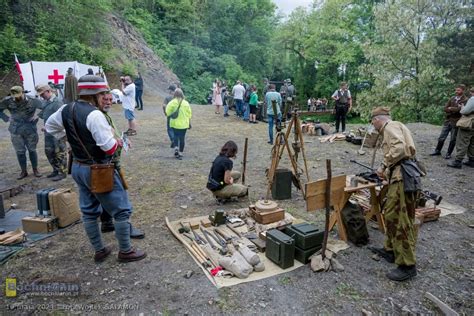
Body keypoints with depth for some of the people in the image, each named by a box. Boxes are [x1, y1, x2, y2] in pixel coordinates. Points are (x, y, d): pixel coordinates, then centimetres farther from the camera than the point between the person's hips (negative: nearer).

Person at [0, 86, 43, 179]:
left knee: (32, 150, 7)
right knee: (20, 152, 7)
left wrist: (37, 116, -9)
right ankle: (23, 171, 19)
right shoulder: (8, 101, -6)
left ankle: (35, 169, 20)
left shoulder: (32, 100, -10)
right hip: (16, 131, 2)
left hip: (30, 130, -2)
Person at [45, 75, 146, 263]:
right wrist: (118, 141, -5)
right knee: (122, 210, 5)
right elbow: (109, 147, -26)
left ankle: (99, 251, 32)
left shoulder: (66, 110, 2)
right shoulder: (94, 114, -25)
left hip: (78, 168, 9)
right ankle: (126, 251, 17)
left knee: (89, 211, 17)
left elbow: (50, 126, 19)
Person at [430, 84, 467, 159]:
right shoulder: (452, 99, 9)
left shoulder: (465, 100, -6)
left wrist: (450, 109, -8)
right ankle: (437, 151, 20)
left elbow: (460, 109, -20)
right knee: (441, 137, 8)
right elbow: (445, 108, 1)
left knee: (453, 140, 5)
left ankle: (448, 154, 16)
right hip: (447, 121, 4)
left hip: (456, 122, -4)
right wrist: (455, 109, -14)